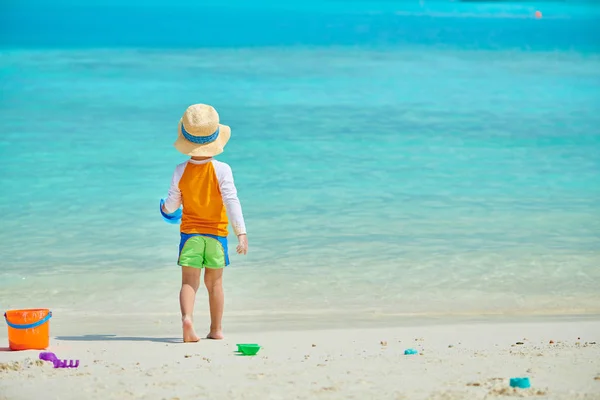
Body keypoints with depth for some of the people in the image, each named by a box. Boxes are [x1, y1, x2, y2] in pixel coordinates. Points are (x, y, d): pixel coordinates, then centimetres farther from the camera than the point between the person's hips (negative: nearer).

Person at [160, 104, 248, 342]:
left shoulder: (181, 171, -4)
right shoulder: (221, 170, -10)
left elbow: (171, 205, 3)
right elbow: (232, 201, -17)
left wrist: (167, 209, 28)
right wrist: (241, 232, -17)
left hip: (190, 232, 0)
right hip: (216, 233, 0)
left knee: (189, 281, -1)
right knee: (214, 282, 13)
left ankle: (187, 318, -27)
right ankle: (216, 329, 21)